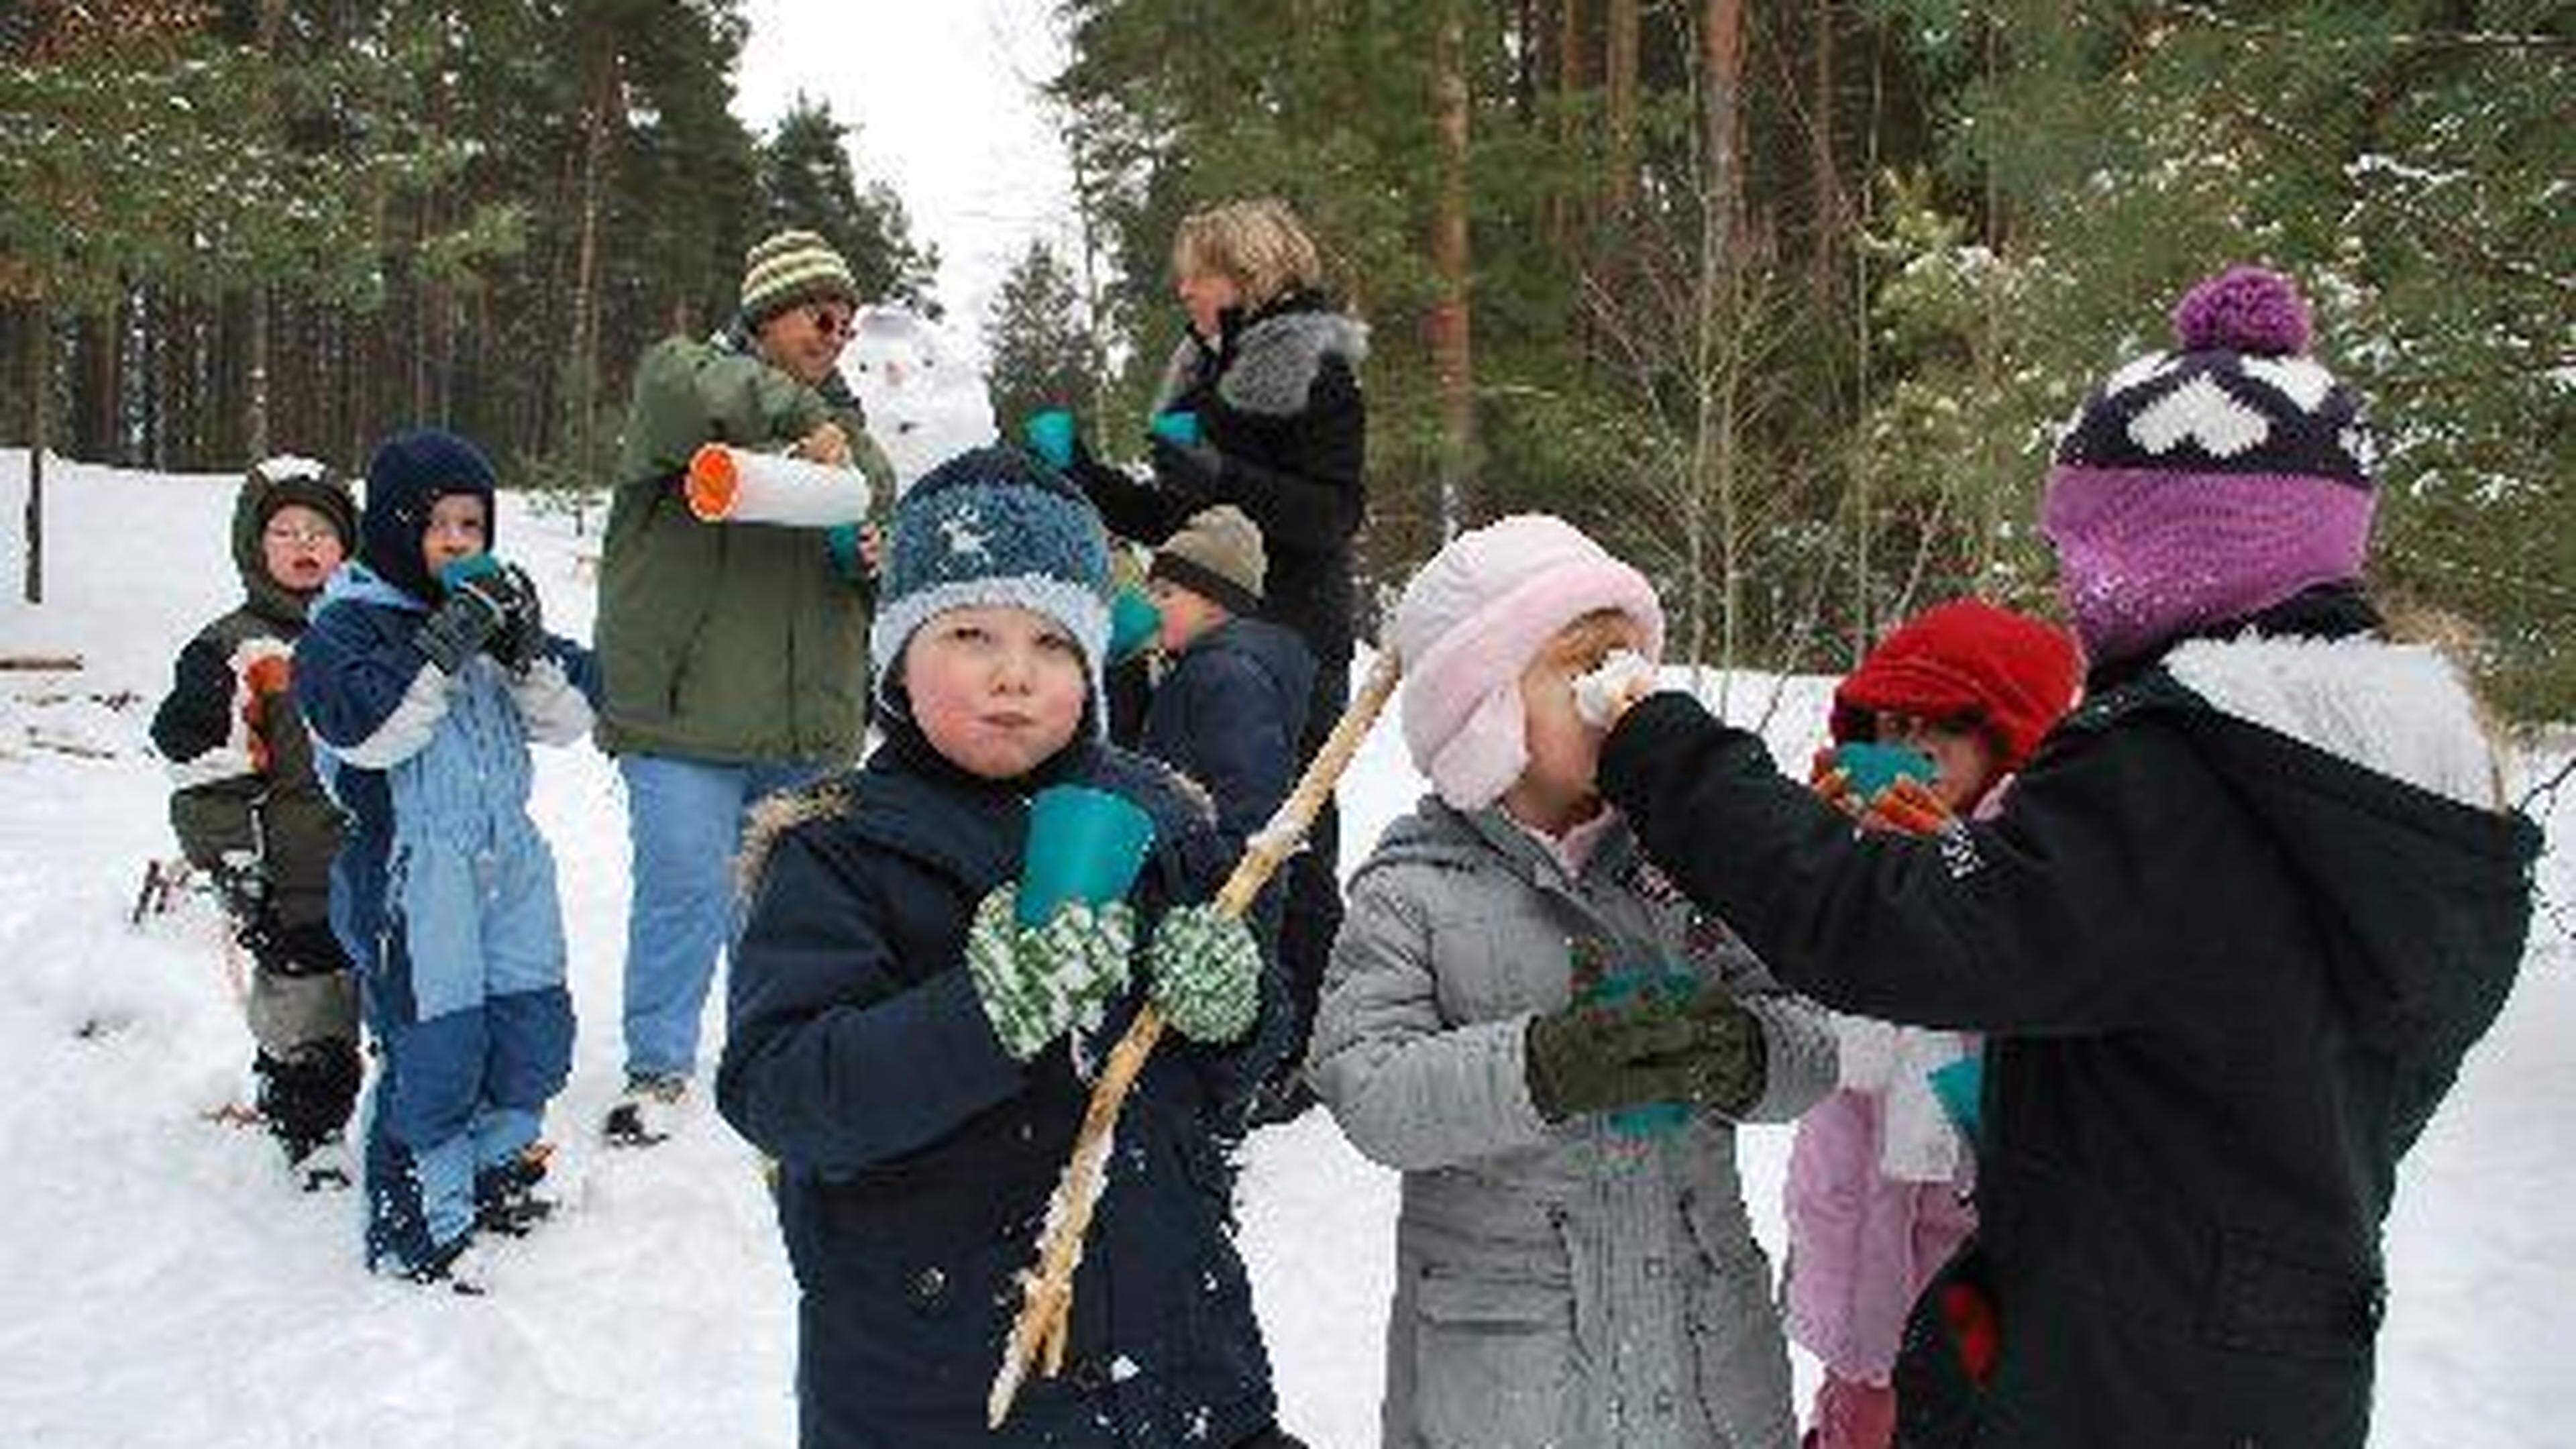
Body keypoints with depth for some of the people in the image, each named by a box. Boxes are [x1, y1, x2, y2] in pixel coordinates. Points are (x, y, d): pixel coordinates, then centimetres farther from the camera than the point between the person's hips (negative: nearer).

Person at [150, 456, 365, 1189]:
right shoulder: (228, 654, -5)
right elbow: (204, 775, -7)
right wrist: (233, 868, -11)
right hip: (296, 886, -4)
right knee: (304, 1021, 4)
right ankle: (310, 1135, 21)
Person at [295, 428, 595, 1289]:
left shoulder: (487, 610, 13)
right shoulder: (346, 625, -4)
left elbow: (569, 720, 6)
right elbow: (367, 731, -20)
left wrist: (527, 650, -11)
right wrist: (446, 647, -24)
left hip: (509, 865, 6)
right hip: (410, 878, -6)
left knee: (536, 1032, 12)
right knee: (433, 1053, -5)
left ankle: (493, 1171, 35)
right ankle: (416, 1225, 12)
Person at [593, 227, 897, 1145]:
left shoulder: (848, 430, 18)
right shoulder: (688, 375, 0)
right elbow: (685, 390, -25)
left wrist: (878, 555, -6)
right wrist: (803, 418, -26)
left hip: (809, 722, 5)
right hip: (685, 707, -5)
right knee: (688, 887, -7)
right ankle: (660, 1070, 10)